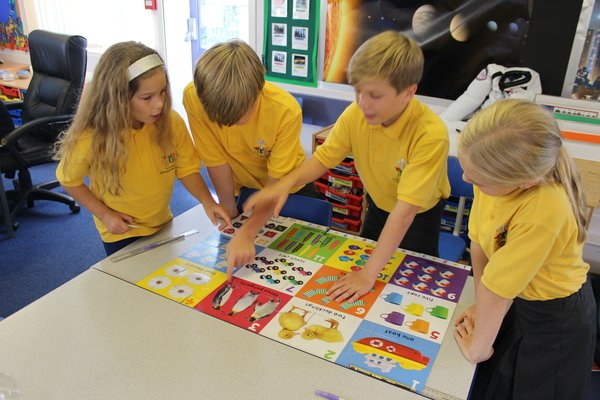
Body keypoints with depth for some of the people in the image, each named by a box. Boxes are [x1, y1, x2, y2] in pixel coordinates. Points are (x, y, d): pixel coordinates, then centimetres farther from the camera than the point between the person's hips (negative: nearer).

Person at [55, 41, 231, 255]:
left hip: (163, 224, 4)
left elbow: (186, 169, -12)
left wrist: (207, 201, -27)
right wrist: (105, 214, -15)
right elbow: (69, 181, -8)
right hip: (121, 233, -3)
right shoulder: (90, 139, -27)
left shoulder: (172, 123, -22)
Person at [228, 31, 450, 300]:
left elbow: (405, 210, -40)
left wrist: (369, 274, -41)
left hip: (420, 215, -4)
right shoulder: (355, 114, -23)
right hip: (378, 205, 4)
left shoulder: (431, 134, -37)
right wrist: (287, 182, -33)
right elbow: (323, 159, -13)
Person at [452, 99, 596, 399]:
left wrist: (477, 348, -16)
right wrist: (481, 308, -4)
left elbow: (496, 290, -28)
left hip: (555, 317, -6)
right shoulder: (498, 177, -21)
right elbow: (479, 242, -10)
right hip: (516, 300, 6)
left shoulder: (543, 212, -39)